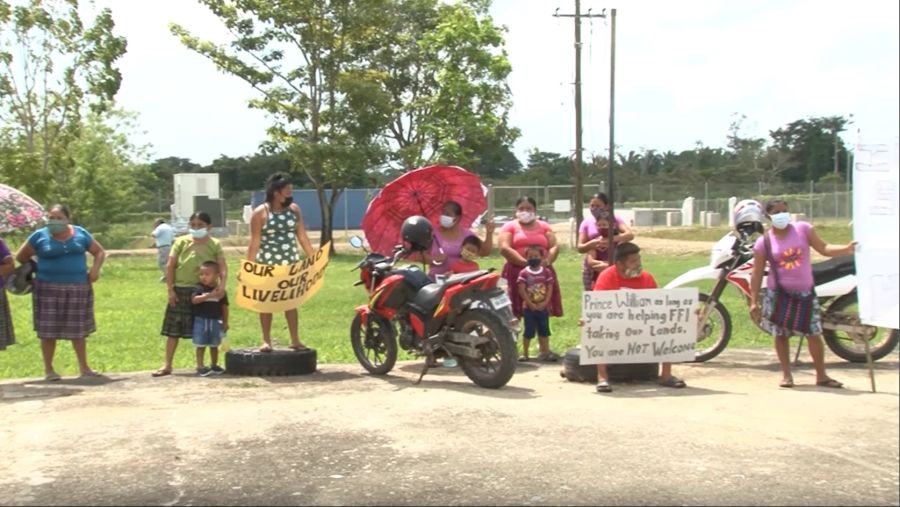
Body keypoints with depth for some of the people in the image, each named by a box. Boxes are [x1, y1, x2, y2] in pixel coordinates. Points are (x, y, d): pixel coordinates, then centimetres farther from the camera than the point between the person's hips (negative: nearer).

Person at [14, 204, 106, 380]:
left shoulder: (81, 234, 5)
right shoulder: (39, 236, 0)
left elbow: (99, 252, 13)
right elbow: (21, 257, 9)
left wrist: (95, 268, -3)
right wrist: (38, 270, 5)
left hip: (78, 288, 2)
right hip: (49, 289, -2)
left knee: (79, 329, 8)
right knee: (49, 330, 1)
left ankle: (84, 367, 16)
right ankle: (48, 369, 10)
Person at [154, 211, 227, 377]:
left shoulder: (214, 244, 1)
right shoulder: (182, 242, 1)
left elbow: (222, 266, -7)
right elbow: (170, 266, 0)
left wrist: (222, 284, -25)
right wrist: (170, 289, -6)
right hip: (181, 290, 0)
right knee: (173, 329, 3)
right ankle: (167, 365, 10)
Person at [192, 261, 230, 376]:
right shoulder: (198, 288, -6)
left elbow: (224, 307, 7)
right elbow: (194, 299, -23)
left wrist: (225, 322, 6)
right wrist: (209, 295, -29)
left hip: (216, 321, 2)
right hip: (201, 320, -2)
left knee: (214, 345, 13)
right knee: (201, 345, 2)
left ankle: (214, 365, 26)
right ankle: (200, 366, 8)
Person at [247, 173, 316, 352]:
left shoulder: (294, 209, 4)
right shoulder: (260, 213, -9)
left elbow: (302, 237, 7)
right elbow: (254, 242, -9)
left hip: (290, 263, 3)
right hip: (267, 264, -3)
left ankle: (295, 340, 13)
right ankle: (266, 340, 12)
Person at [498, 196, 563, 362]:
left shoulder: (544, 226, 18)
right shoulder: (509, 227, 7)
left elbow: (554, 247, 8)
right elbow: (504, 249, -8)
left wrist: (547, 261, -13)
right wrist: (525, 262, -17)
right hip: (517, 272, -3)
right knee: (514, 313, -8)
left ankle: (545, 350, 6)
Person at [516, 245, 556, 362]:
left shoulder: (546, 272, 1)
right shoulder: (524, 273, -5)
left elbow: (550, 289, -1)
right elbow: (521, 290, -9)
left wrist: (545, 303, -12)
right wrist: (531, 304, -14)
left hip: (543, 307, 2)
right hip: (529, 307, -2)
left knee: (544, 330, 9)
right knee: (529, 331, 0)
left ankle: (545, 351, 18)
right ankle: (525, 353, 7)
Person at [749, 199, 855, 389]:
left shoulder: (803, 229, -2)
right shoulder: (763, 242, -5)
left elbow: (824, 248, -4)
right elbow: (757, 273, -3)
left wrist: (846, 249, -23)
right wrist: (753, 302, -6)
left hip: (805, 293, 1)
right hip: (778, 294, -1)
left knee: (814, 334, 3)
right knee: (781, 334, 6)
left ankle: (821, 376, 14)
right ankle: (786, 374, 20)